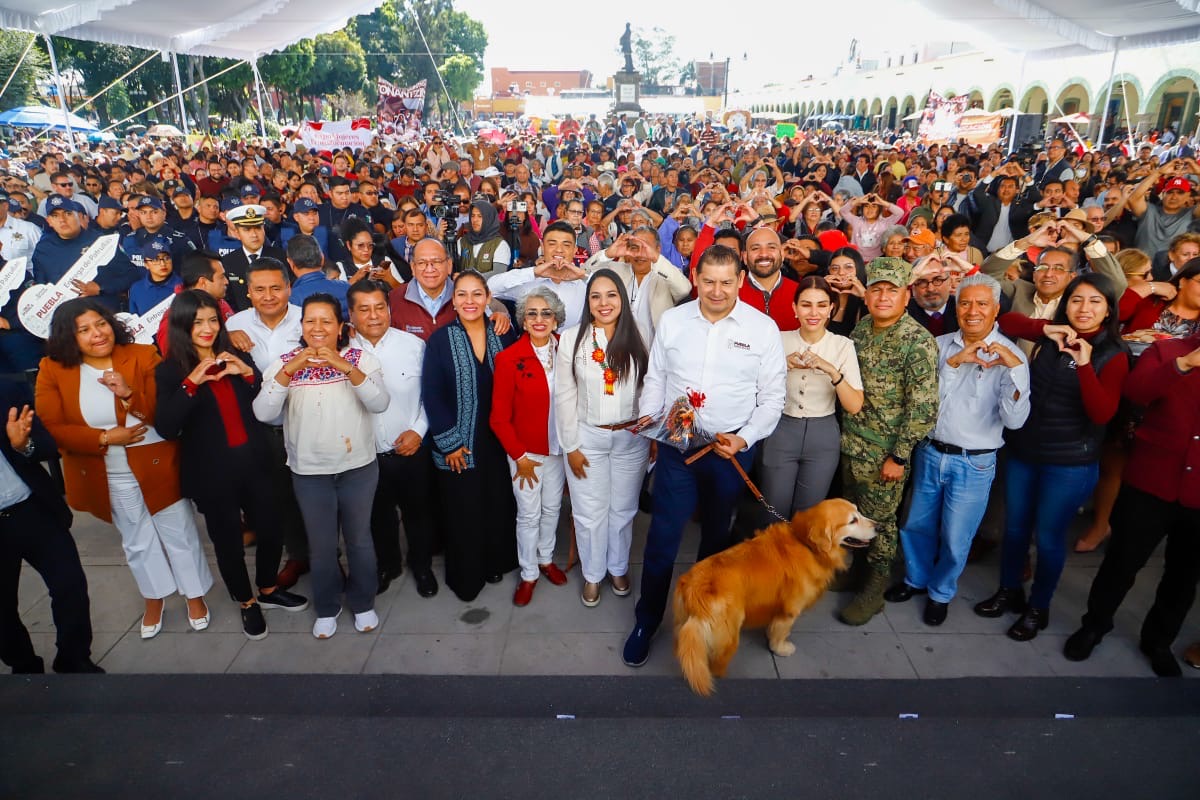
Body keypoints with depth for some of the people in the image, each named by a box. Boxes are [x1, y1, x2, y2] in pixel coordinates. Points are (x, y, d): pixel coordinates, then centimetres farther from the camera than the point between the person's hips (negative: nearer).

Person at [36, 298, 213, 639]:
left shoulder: (143, 356, -12)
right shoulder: (53, 370, -7)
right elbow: (50, 429, -10)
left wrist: (129, 394, -30)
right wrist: (105, 438, -20)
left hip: (157, 467, -2)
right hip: (108, 477, 2)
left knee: (179, 534, 12)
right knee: (137, 541, 20)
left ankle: (195, 596, 32)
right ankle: (154, 600, 41)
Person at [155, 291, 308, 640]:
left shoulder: (237, 357, 3)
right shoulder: (169, 371, -6)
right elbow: (165, 429, -17)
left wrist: (249, 374, -14)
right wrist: (191, 382, -25)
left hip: (254, 463, 3)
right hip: (212, 473, -3)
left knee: (271, 531, 11)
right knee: (228, 542, 10)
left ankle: (268, 591, 37)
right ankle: (246, 604, 34)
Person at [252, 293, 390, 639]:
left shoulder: (360, 358, -5)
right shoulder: (284, 363, -3)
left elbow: (379, 403, -21)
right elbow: (263, 413, -16)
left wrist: (347, 368, -34)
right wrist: (289, 370, -28)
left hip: (358, 468, 0)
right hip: (309, 472, 1)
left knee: (359, 540, 14)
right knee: (321, 546, 13)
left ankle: (363, 603, 35)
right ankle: (327, 608, 35)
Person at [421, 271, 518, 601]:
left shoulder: (500, 335, 2)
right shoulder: (440, 340, -7)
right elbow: (431, 395, -8)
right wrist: (449, 442, -10)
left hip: (498, 441, 3)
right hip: (458, 447, -3)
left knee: (500, 505, 11)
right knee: (463, 512, 6)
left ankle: (496, 562, 34)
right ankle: (465, 577, 26)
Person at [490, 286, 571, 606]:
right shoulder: (509, 358, -14)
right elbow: (499, 417, -10)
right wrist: (519, 455, -10)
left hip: (558, 447, 3)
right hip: (526, 450, -3)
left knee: (552, 507, 18)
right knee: (529, 514, 8)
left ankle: (546, 559, 41)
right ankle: (529, 574, 27)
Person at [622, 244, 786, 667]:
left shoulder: (762, 328, -6)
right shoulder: (671, 320, 0)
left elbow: (773, 396, -3)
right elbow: (656, 378, 9)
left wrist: (744, 438, -14)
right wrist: (648, 415, -7)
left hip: (731, 449, 0)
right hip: (676, 444, 0)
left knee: (717, 534, 18)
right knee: (663, 536, 2)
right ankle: (646, 621, 19)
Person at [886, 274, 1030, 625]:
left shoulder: (1009, 355, -9)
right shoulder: (940, 345, 1)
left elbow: (1014, 419, -19)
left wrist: (1015, 368, -30)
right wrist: (954, 362, -20)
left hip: (974, 463, -3)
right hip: (929, 452, 3)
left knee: (955, 538, 10)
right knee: (917, 525, 17)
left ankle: (941, 592, 35)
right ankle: (916, 578, 42)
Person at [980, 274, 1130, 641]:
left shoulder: (1113, 356, -11)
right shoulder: (1052, 336, 1)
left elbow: (1102, 414, -21)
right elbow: (1006, 321, 1)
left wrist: (1084, 363, -30)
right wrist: (1045, 328, -14)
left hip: (1070, 464, -4)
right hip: (1023, 452, 4)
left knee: (1048, 536, 9)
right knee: (1014, 527, 17)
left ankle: (1038, 608, 29)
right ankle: (1008, 591, 37)